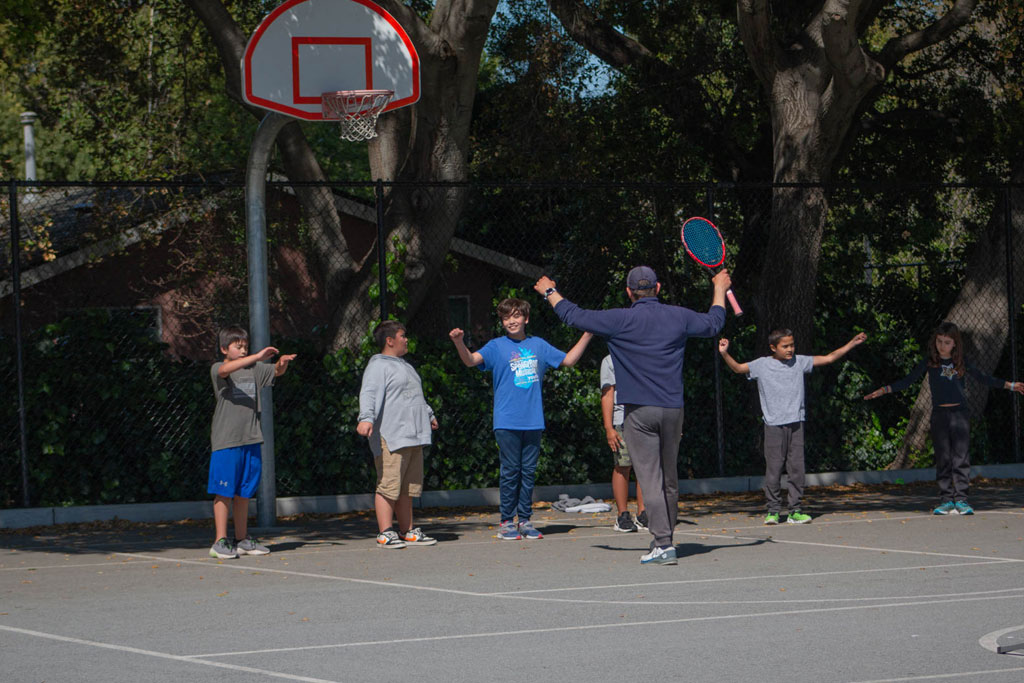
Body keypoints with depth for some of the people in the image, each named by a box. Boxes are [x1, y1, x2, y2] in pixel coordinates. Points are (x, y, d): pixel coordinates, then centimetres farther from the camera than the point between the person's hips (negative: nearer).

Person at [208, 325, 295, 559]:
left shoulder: (253, 369, 15)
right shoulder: (218, 369, -3)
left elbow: (276, 372, 11)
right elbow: (226, 369, -24)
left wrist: (283, 363, -14)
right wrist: (258, 356, -34)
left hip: (250, 439, 6)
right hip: (226, 440, -6)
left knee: (244, 492, 10)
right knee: (224, 492, -5)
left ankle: (242, 540, 16)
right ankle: (220, 542, -4)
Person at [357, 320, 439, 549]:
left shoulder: (404, 366, 25)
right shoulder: (378, 366, -7)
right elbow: (369, 393, -22)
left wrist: (428, 415, 53)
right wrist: (366, 418, -38)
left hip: (413, 436, 10)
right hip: (390, 437, -10)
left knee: (409, 487, 10)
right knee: (389, 486, -10)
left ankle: (407, 531, 15)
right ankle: (385, 533, -10)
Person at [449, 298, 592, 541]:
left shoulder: (538, 345, 13)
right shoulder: (497, 346, 2)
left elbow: (568, 360, 21)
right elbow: (472, 360, -12)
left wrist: (588, 334, 17)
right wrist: (459, 342, -32)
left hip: (533, 420, 3)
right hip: (507, 421, -3)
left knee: (528, 471, 6)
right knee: (510, 471, -3)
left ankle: (525, 520, 12)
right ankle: (507, 522, 3)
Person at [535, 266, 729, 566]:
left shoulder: (620, 320, -7)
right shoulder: (679, 317, 3)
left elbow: (574, 316, 2)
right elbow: (713, 323, 22)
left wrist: (549, 292, 20)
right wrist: (720, 288, 40)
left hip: (639, 412, -4)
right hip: (672, 409, 4)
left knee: (650, 479, -6)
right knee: (669, 479, 14)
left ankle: (663, 544, -14)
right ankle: (666, 537, 23)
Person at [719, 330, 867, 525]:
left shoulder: (799, 362, 10)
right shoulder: (762, 365, 3)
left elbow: (829, 358, 15)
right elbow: (738, 368, 2)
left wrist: (852, 344, 13)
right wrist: (724, 354, -15)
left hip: (796, 423, 3)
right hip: (774, 425, -3)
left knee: (796, 468, 1)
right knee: (773, 468, -4)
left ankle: (795, 510, 7)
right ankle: (773, 510, 4)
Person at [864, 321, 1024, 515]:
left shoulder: (961, 362, 8)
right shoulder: (930, 361, 5)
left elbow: (983, 378, 18)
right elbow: (908, 381, 5)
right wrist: (884, 390, -5)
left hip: (959, 414, 0)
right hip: (939, 415, 0)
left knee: (961, 457, -5)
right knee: (943, 459, 0)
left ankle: (961, 499, -3)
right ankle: (946, 500, 4)